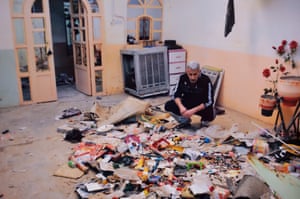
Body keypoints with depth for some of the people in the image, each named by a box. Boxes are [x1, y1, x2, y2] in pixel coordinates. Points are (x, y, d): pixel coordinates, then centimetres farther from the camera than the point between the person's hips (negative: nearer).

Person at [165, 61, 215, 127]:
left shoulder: (206, 81, -24)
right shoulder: (183, 78, -14)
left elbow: (209, 102, -24)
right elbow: (176, 95, -9)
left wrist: (193, 111, -35)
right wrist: (181, 107, -29)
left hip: (202, 106, -3)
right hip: (186, 104, 3)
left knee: (210, 115, -35)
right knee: (168, 105, -19)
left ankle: (204, 121, 4)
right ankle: (185, 119, 5)